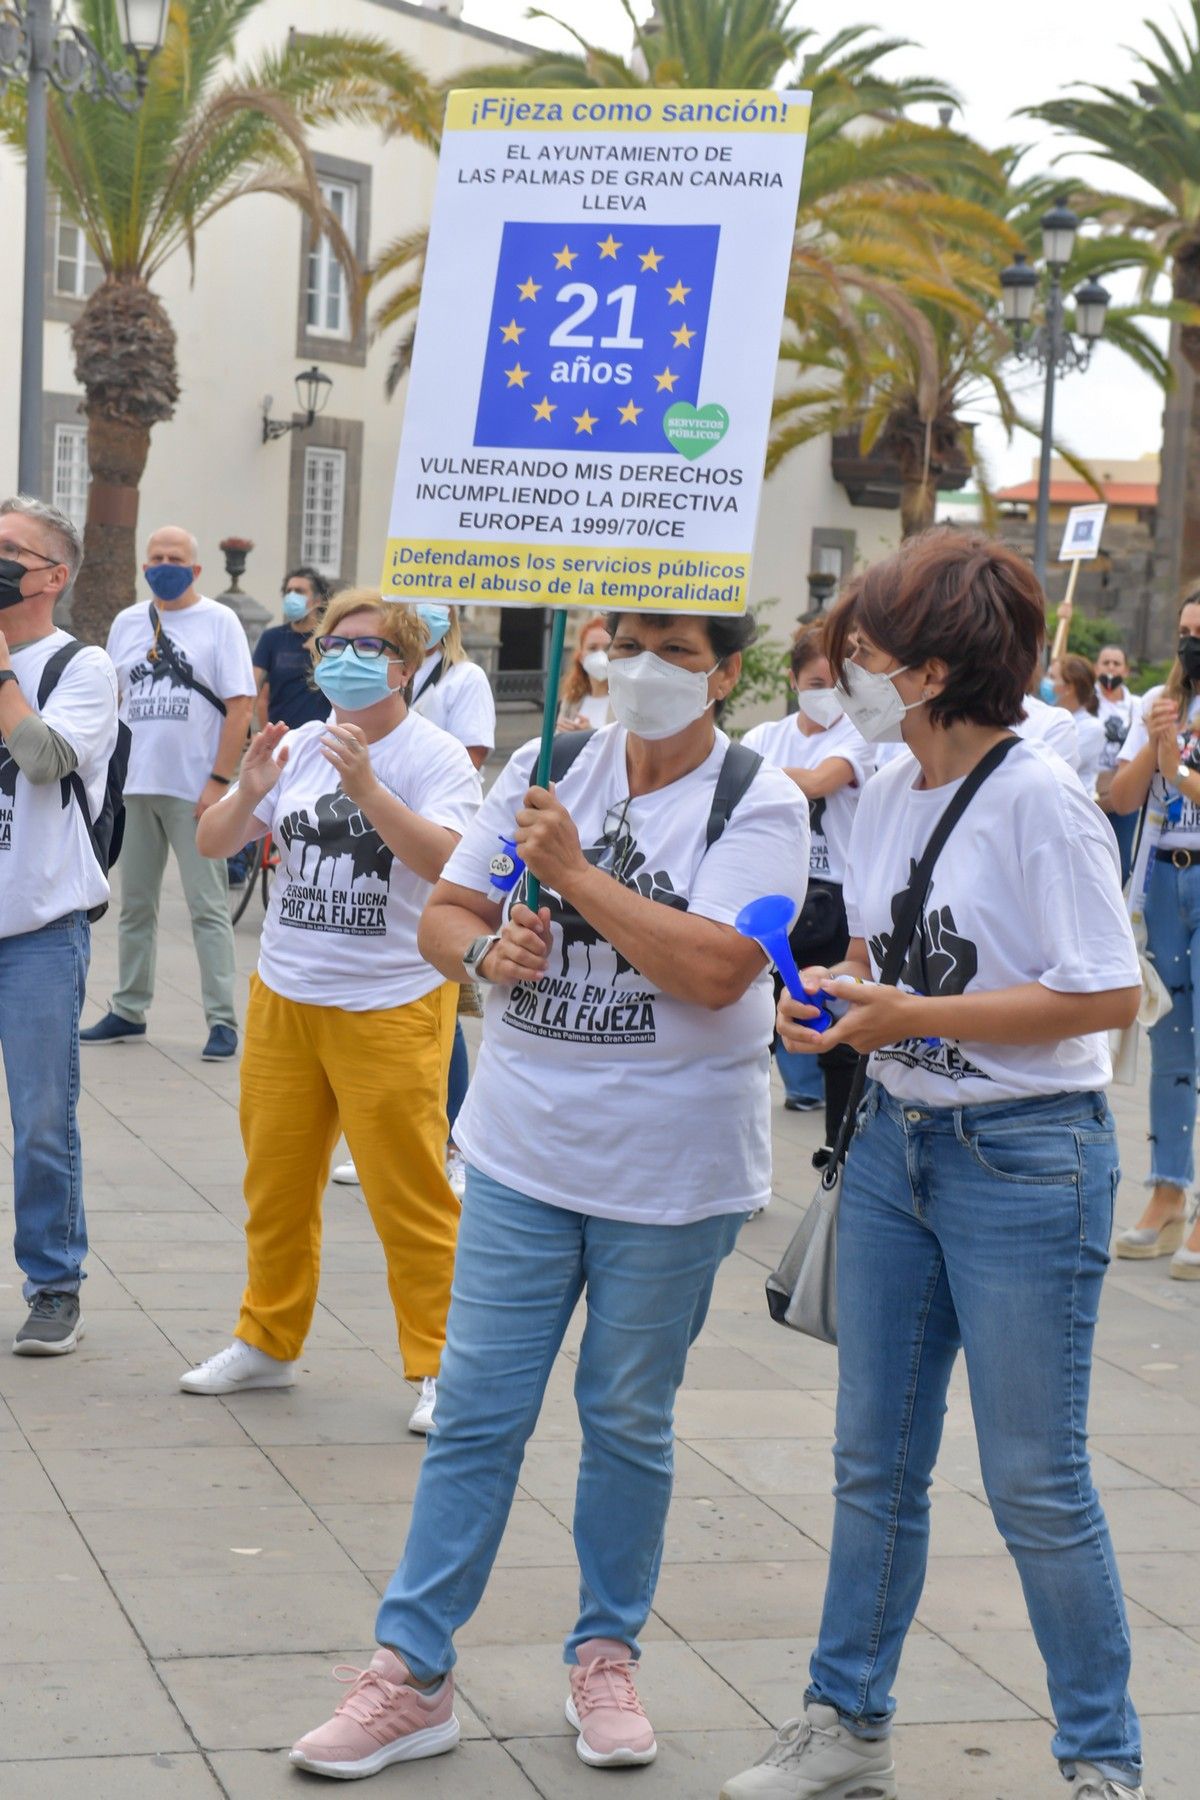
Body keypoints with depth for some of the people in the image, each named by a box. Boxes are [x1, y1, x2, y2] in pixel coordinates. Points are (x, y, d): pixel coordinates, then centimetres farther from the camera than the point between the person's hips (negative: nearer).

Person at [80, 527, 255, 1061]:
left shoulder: (219, 621, -2)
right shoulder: (127, 622, 12)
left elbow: (239, 706, -7)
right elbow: (111, 699, 18)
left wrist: (219, 781, -13)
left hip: (194, 790, -5)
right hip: (133, 786, 5)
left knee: (208, 909, -3)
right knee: (135, 905, 12)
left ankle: (222, 1021, 1)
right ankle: (128, 1010, 21)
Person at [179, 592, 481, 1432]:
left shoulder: (435, 756, -8)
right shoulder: (299, 746, 7)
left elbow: (447, 860, -24)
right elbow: (213, 844, 5)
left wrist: (366, 786, -33)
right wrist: (249, 793, -16)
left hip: (391, 1007, -6)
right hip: (283, 996, 6)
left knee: (410, 1194, -1)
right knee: (276, 1181, 15)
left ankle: (440, 1364, 10)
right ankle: (268, 1341, 30)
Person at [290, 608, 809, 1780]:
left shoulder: (759, 803, -8)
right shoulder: (547, 770, 5)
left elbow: (713, 971, -21)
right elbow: (444, 916, 8)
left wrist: (573, 869, -19)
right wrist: (487, 952, -14)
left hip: (670, 1170, -3)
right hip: (525, 1152, 3)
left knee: (628, 1421, 11)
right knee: (476, 1410, 4)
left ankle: (606, 1654, 28)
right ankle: (411, 1675, 10)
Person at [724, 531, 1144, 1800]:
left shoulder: (1039, 803, -18)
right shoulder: (886, 793, 5)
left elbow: (1107, 995, -21)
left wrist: (914, 1018, -21)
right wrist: (829, 1000, -4)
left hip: (1024, 1158, -7)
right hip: (894, 1139, 7)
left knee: (1035, 1481, 2)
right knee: (874, 1457, 14)